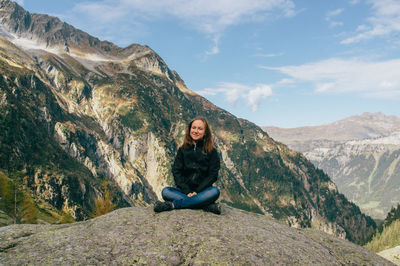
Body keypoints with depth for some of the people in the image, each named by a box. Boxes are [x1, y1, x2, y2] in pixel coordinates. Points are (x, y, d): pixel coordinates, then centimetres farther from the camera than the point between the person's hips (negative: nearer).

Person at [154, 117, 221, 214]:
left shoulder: (212, 151, 4)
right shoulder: (183, 149, 10)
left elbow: (213, 175, -2)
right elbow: (176, 171, 2)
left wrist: (197, 191, -14)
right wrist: (187, 191, -12)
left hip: (202, 191, -1)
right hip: (184, 191, 2)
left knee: (215, 191, -33)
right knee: (165, 192, -25)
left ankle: (173, 205, -35)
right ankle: (207, 206, -34)